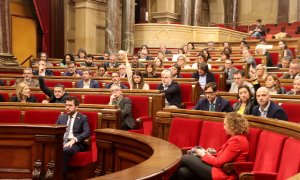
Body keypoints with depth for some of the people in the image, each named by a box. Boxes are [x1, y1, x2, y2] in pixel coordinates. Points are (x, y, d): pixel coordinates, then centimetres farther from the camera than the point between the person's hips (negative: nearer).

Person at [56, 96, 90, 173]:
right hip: (61, 142, 4)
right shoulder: (61, 117, 23)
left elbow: (87, 132, -7)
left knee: (65, 150, -37)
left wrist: (74, 140, -21)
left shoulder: (83, 118, 7)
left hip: (76, 143, -4)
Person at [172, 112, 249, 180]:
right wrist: (208, 154, 1)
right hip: (219, 168, 9)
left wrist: (204, 155, -3)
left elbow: (219, 162, -18)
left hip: (222, 173, -9)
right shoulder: (235, 138, 15)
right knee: (183, 172, -6)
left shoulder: (237, 140, -17)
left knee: (185, 158, -7)